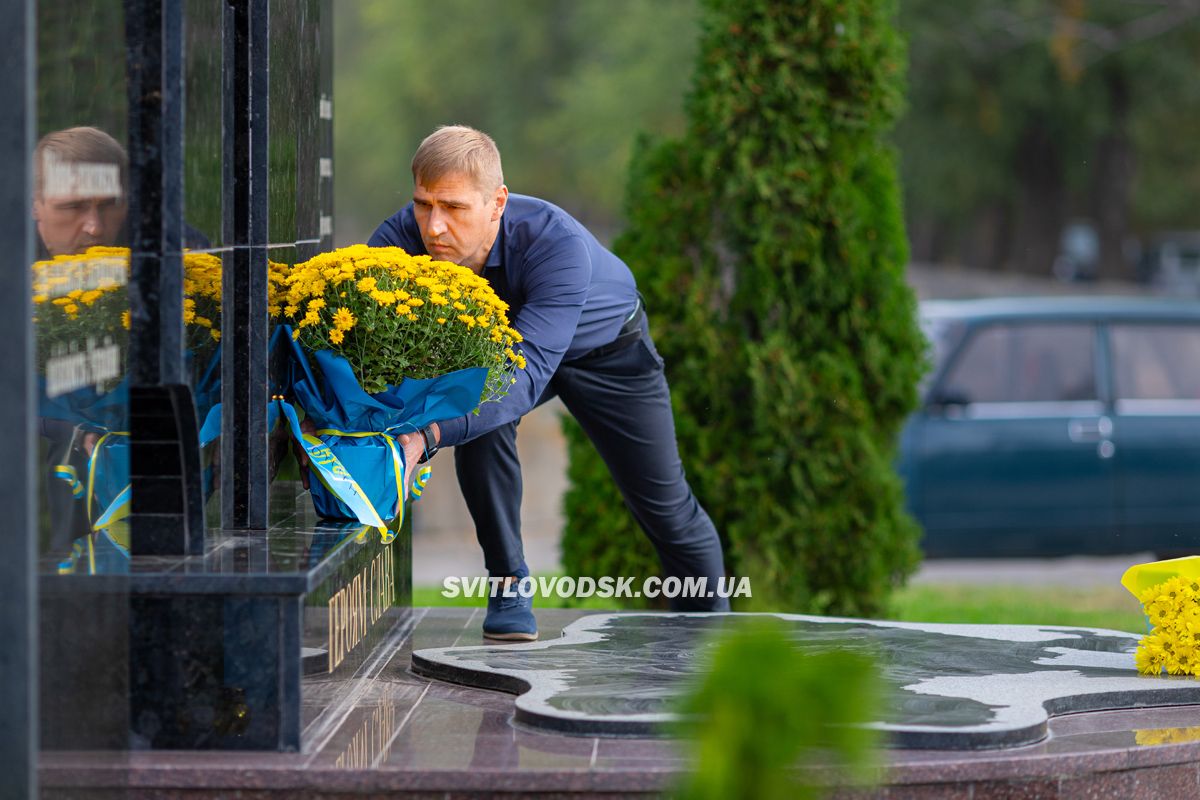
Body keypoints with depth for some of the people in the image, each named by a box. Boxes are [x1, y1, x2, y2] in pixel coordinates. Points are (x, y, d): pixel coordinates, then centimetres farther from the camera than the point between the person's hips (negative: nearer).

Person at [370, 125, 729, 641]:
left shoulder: (559, 244, -46)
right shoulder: (403, 236, -36)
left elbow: (528, 372, -55)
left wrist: (428, 435, -69)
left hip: (606, 346, -2)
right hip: (497, 341, 2)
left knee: (663, 501, 6)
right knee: (479, 428, -29)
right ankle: (508, 588, -11)